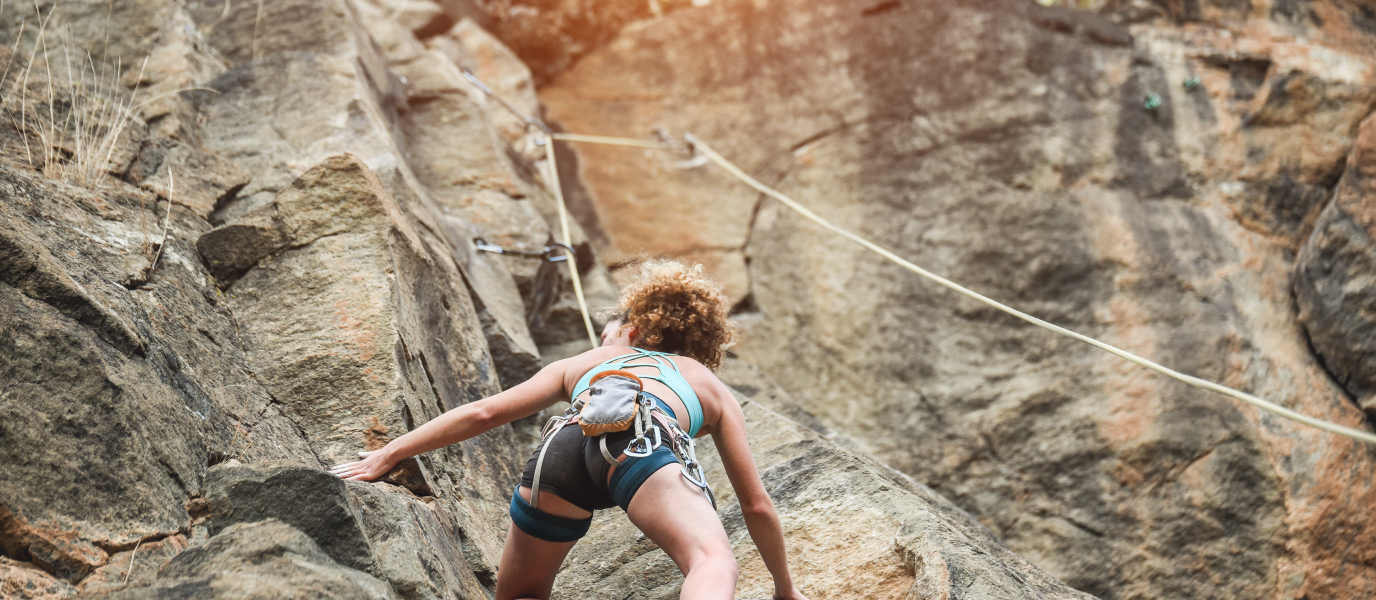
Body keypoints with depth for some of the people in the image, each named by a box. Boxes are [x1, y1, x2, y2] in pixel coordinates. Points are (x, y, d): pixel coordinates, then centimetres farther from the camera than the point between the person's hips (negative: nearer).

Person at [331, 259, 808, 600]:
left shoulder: (584, 362, 41)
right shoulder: (712, 387, 39)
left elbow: (482, 414, 34)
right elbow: (756, 505, 37)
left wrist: (387, 455, 42)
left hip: (566, 447, 2)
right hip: (640, 443, -2)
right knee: (712, 561, -25)